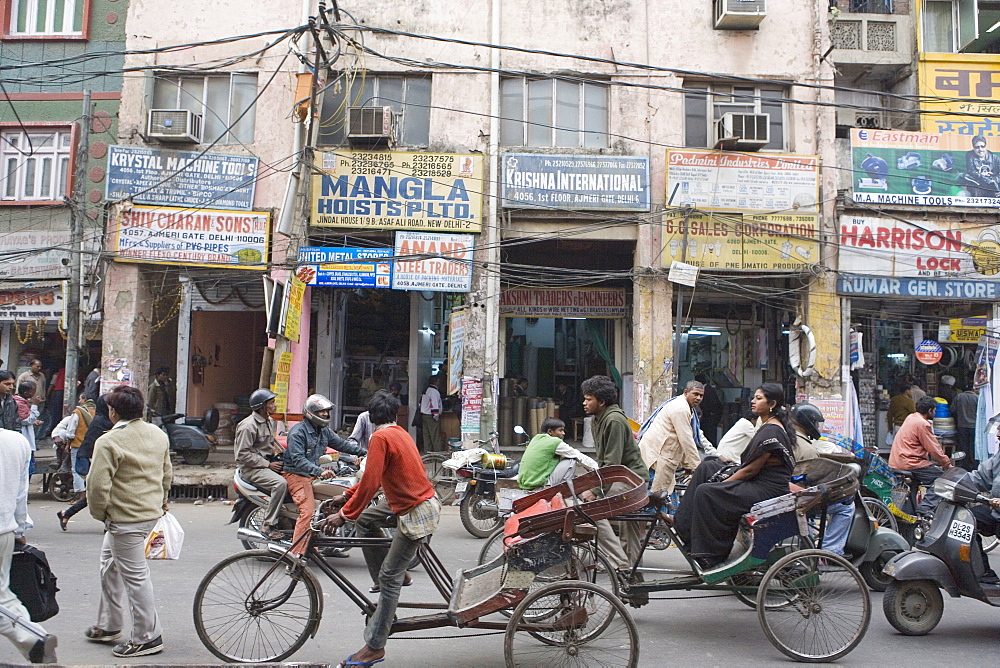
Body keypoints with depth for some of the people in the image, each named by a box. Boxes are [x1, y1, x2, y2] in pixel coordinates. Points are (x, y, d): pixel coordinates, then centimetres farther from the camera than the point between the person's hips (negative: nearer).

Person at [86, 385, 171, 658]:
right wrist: (160, 502, 26)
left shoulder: (108, 442, -19)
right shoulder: (158, 434, 6)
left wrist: (99, 513, -3)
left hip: (125, 518, -9)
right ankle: (108, 625, 35)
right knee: (110, 563, 24)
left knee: (135, 575, 0)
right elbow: (167, 474, 14)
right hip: (152, 512, 9)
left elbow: (98, 485, -20)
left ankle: (148, 637, 9)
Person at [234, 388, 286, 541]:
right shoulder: (248, 425, -15)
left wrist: (279, 453, 12)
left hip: (269, 461, 9)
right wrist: (268, 464, -18)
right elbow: (243, 454, -19)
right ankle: (268, 526, -25)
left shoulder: (269, 421, 14)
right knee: (280, 483, -32)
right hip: (251, 467, -9)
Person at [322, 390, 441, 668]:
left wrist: (344, 515, -14)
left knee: (389, 578, -4)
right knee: (366, 519, 17)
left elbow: (370, 482, -20)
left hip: (415, 513, -9)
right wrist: (347, 496, 21)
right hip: (419, 498, 9)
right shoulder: (399, 433, 12)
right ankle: (396, 575, 24)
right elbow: (375, 476, 19)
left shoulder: (381, 437, -15)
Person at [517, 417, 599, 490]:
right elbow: (579, 456, -1)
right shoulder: (555, 442, -9)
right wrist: (596, 469, 11)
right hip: (538, 486, -8)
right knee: (571, 461, -1)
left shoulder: (535, 439, 14)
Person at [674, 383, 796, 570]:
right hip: (759, 483, 11)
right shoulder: (768, 426, 15)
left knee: (706, 492, -19)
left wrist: (722, 484, -10)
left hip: (766, 490, -11)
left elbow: (751, 470, -19)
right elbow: (750, 465, 18)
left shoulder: (771, 431, -18)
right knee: (706, 468, 7)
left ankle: (710, 558, -12)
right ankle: (682, 522, 7)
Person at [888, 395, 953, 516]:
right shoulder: (922, 424, -13)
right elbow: (934, 450, -11)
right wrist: (948, 465, 1)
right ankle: (925, 509, -16)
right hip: (909, 464, -10)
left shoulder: (911, 418, 17)